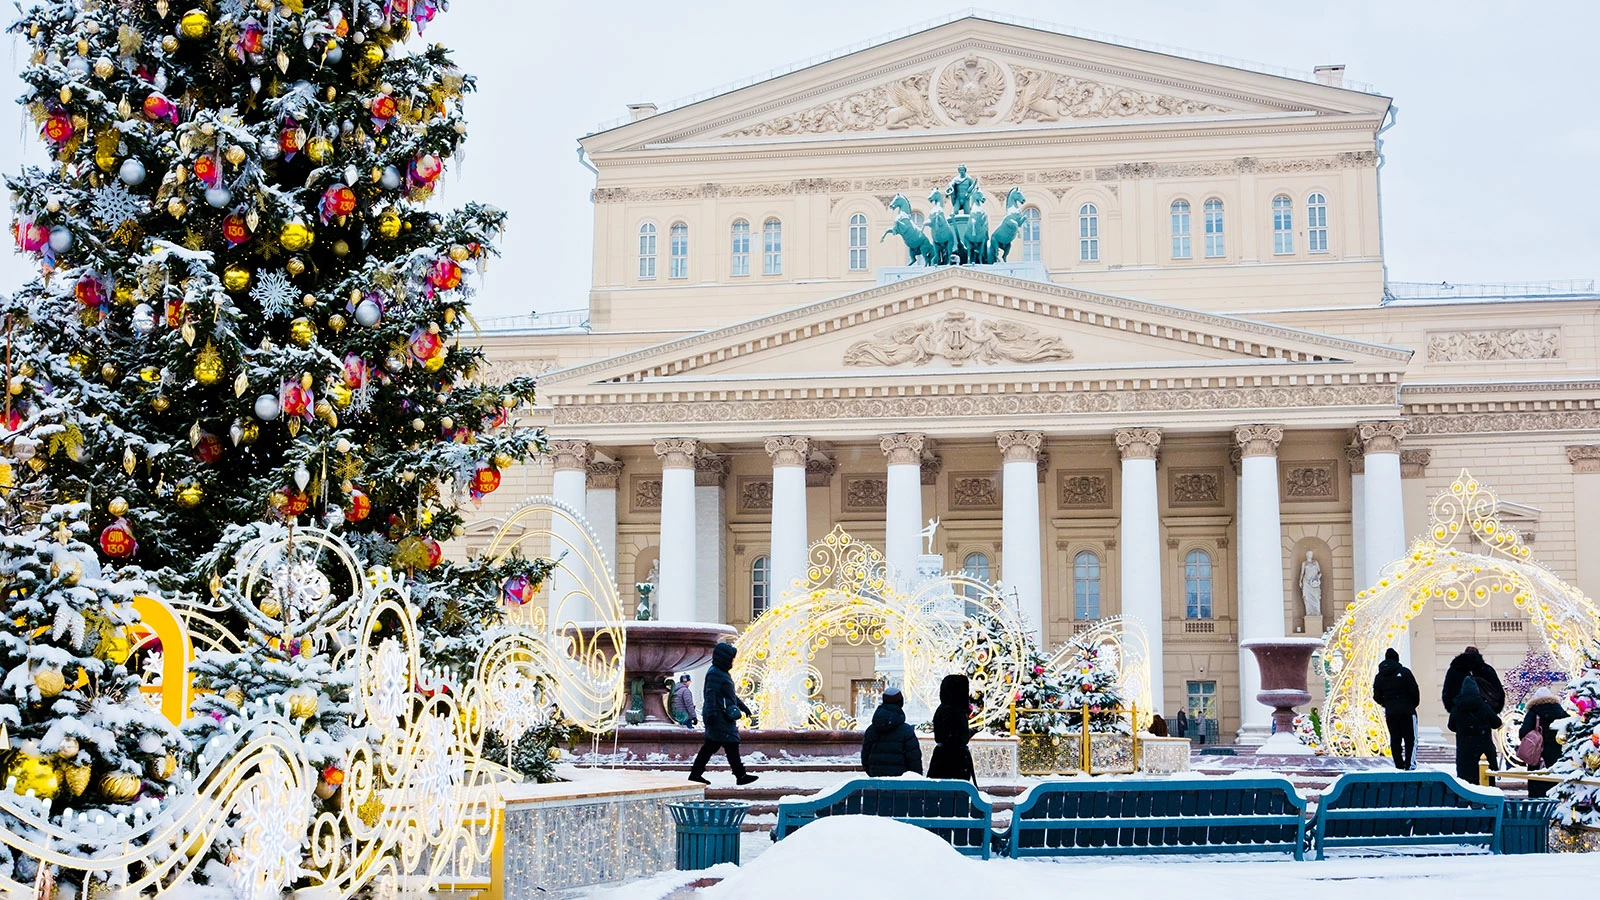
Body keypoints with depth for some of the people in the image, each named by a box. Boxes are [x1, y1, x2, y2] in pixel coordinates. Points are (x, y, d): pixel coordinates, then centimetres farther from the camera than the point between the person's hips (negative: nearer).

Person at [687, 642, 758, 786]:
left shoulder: (723, 673, 21)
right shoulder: (714, 674, -12)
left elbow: (731, 694, 32)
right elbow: (710, 695, -21)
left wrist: (743, 706, 37)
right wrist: (711, 713, -28)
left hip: (725, 718, 11)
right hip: (719, 718, -11)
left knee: (711, 746, 11)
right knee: (731, 744, -9)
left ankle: (695, 774, 14)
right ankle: (740, 775, -7)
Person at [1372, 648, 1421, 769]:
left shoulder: (1379, 677, 6)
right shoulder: (1404, 672, -7)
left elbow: (1377, 697, 7)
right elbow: (1414, 691, -8)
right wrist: (1414, 704, 9)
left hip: (1390, 713, 3)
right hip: (1407, 711, -3)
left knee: (1395, 739, 8)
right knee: (1410, 738, 2)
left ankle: (1399, 764, 5)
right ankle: (1410, 763, -6)